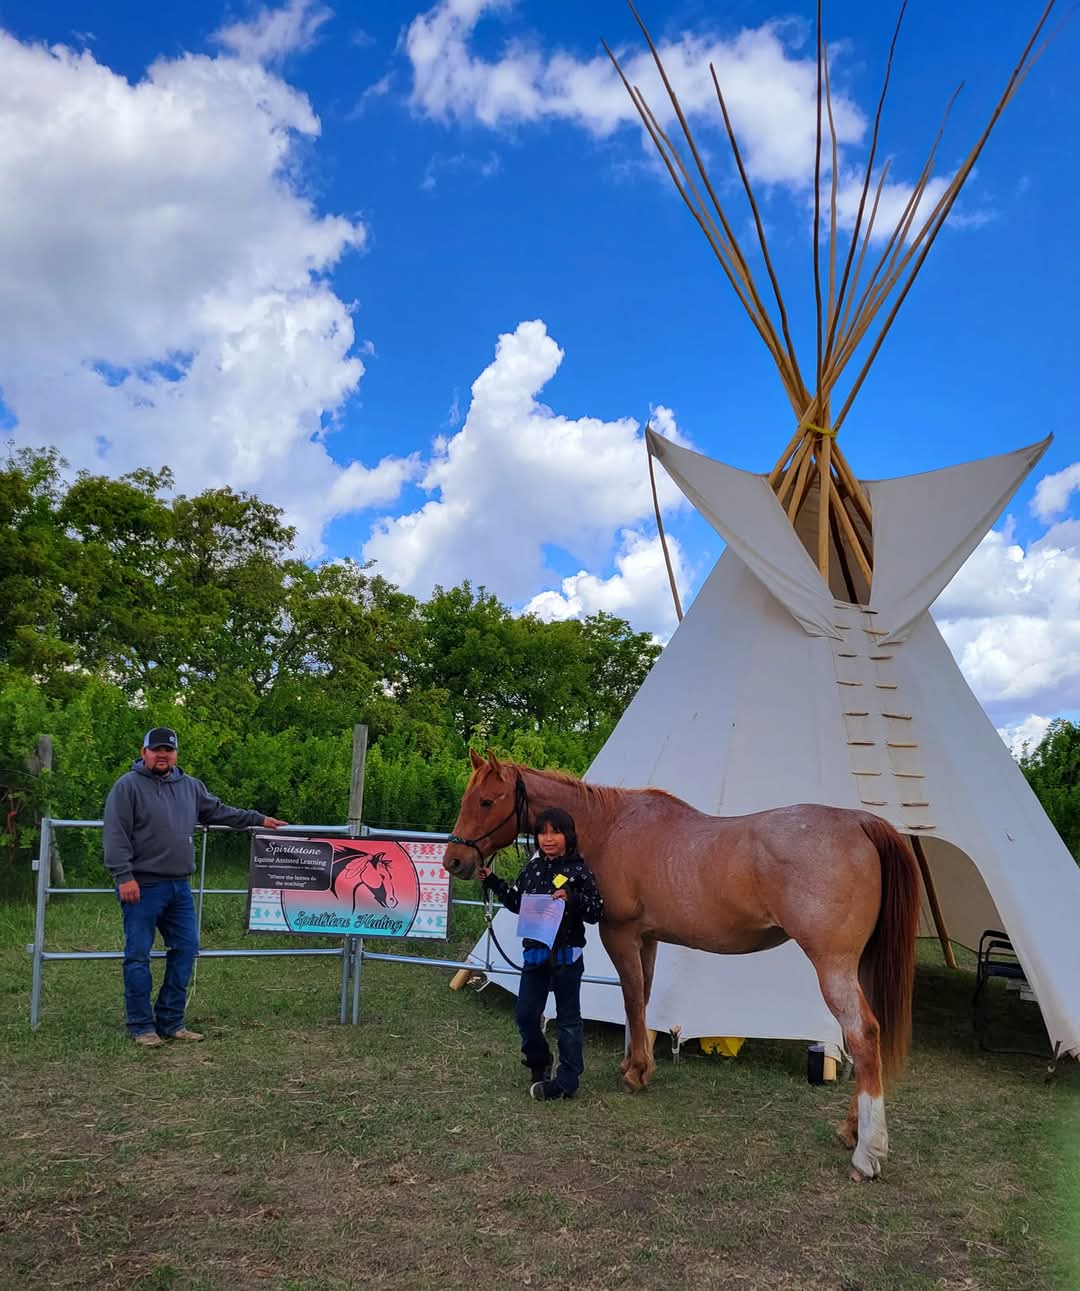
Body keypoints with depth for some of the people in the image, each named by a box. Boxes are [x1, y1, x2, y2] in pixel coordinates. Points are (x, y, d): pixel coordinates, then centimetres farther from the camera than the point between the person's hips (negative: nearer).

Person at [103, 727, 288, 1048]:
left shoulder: (190, 787, 14)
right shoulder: (128, 786, -6)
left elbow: (219, 812, 26)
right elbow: (116, 835, -12)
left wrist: (259, 819, 26)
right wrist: (124, 876, -18)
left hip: (179, 887, 7)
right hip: (142, 887, -7)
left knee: (185, 950, 8)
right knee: (138, 955, -1)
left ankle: (171, 1022, 19)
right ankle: (141, 1026, 9)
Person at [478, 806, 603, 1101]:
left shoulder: (579, 871, -10)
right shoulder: (533, 868, 7)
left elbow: (596, 911, -11)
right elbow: (517, 903, 17)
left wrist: (571, 898, -27)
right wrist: (492, 881, 9)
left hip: (567, 954, -5)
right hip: (535, 952, 5)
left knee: (568, 1018, 5)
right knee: (525, 1015, 9)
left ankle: (567, 1081, 13)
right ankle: (539, 1062, 34)